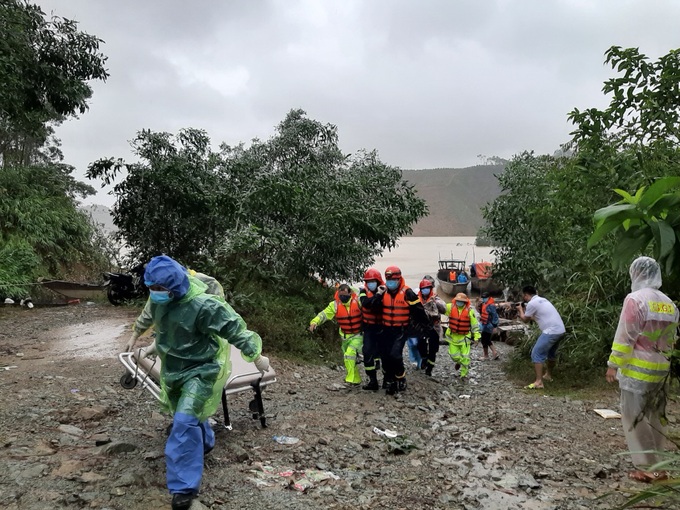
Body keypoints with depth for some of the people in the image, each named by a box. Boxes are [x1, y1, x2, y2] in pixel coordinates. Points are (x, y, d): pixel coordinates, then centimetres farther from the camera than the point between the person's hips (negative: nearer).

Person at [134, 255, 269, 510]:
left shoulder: (203, 305, -32)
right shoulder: (158, 300, -7)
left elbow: (235, 329, -24)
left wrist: (257, 357, -17)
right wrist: (158, 346, 33)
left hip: (202, 369, -8)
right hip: (173, 367, 8)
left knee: (185, 420, -18)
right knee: (190, 414, 25)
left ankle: (184, 486, -8)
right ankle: (204, 444, 56)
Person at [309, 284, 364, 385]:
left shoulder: (357, 301, -17)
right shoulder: (335, 304, -12)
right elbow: (324, 314, -20)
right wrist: (314, 322, -35)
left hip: (357, 335, -4)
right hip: (345, 336, 5)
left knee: (350, 354, -24)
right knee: (348, 358, 15)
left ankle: (351, 379, -13)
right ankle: (356, 380, 33)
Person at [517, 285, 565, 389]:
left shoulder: (532, 303, -10)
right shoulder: (541, 300, 19)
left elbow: (525, 320, 3)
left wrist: (520, 310, 20)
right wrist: (523, 313, 34)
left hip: (551, 331, -10)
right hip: (560, 330, 10)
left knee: (537, 354, -7)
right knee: (551, 353, 27)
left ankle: (538, 382, -12)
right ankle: (548, 375, 43)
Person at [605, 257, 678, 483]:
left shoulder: (635, 299, -14)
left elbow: (625, 336, -15)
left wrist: (614, 364, -9)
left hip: (636, 369, -7)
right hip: (660, 369, 7)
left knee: (634, 418, 1)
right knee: (653, 417, 15)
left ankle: (648, 468, 4)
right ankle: (656, 466, 21)